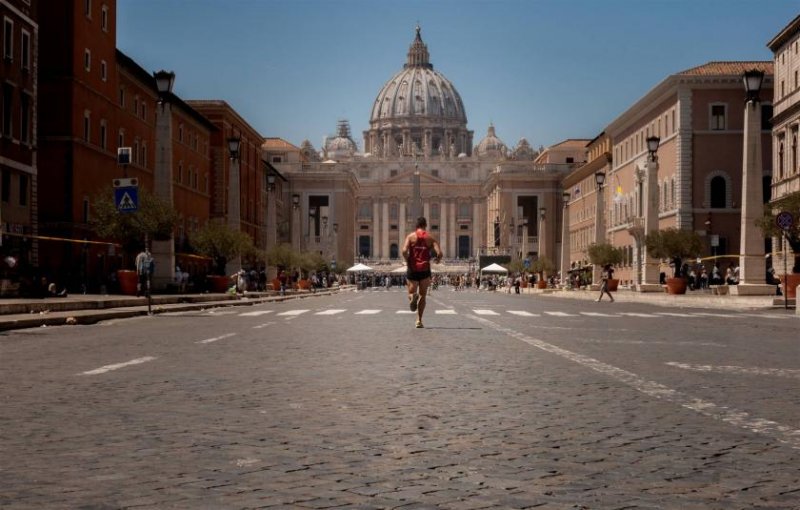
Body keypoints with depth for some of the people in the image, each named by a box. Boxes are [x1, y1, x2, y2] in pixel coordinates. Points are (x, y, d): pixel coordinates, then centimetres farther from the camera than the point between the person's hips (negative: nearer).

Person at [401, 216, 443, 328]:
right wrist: (437, 260, 13)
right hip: (425, 269, 1)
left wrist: (408, 260, 4)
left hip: (412, 269, -1)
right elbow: (439, 253, -8)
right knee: (422, 295, 11)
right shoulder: (430, 238, 3)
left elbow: (404, 251, -14)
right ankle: (419, 320, 5)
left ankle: (413, 296, -28)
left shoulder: (410, 236, 1)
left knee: (411, 292, 10)